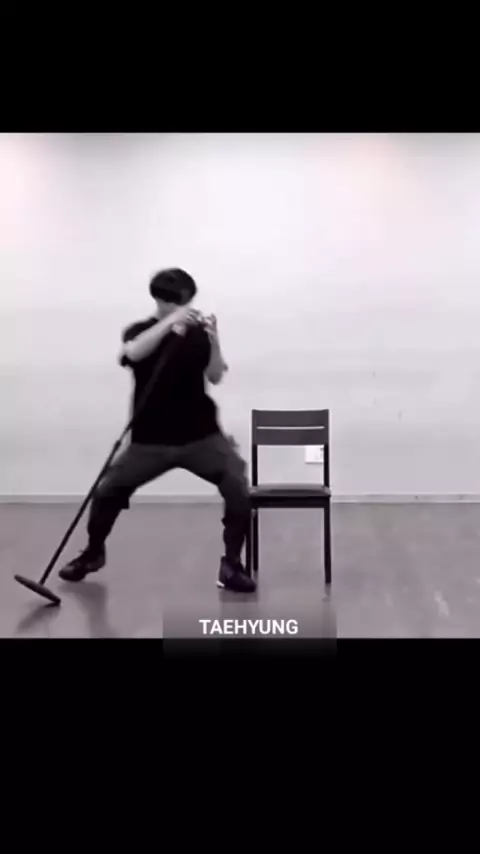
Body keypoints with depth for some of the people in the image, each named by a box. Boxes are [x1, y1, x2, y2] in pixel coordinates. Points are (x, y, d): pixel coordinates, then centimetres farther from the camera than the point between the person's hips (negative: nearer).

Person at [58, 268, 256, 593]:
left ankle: (232, 565, 2)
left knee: (239, 490, -15)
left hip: (201, 435, 0)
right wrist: (170, 321, -36)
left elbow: (215, 377, -10)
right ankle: (93, 553, 32)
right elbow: (133, 354, -26)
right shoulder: (140, 331, -2)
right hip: (151, 439, 0)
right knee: (107, 491, 3)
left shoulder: (198, 335, 2)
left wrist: (214, 340, -27)